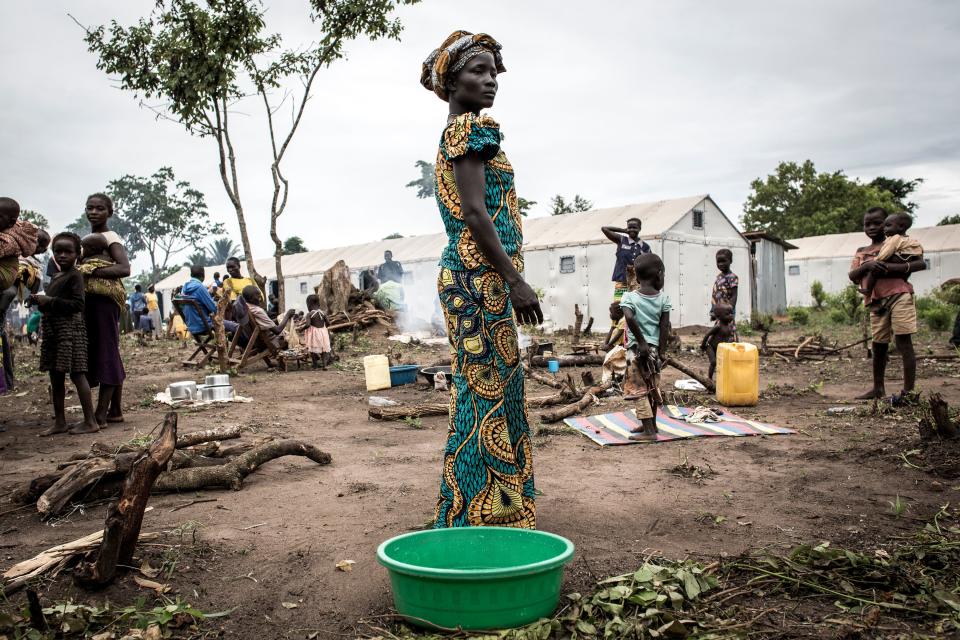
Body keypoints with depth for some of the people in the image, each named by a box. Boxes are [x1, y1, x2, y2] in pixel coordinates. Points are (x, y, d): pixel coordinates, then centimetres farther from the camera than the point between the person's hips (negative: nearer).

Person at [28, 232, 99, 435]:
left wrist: (49, 301, -16)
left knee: (76, 374, -9)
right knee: (55, 377, 10)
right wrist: (40, 301, 6)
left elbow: (77, 304, -17)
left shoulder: (74, 276, -7)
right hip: (53, 330, 9)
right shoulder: (56, 278, 19)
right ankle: (60, 422, 17)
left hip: (70, 329, -9)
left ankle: (90, 422, -6)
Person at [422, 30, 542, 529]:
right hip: (481, 277, -10)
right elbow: (474, 211, -19)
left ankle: (464, 513, 23)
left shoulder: (453, 134, 22)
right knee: (488, 392, -7)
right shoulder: (473, 128, -8)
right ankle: (473, 517, 1)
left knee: (481, 392, 14)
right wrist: (515, 280, -19)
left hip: (465, 276, 10)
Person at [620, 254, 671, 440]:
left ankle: (649, 431, 0)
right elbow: (664, 327, -5)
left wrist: (642, 342, -21)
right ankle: (650, 423, 33)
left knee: (642, 390, 1)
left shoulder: (629, 297, -9)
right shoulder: (663, 298, -2)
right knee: (653, 388, 19)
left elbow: (629, 317, -27)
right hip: (655, 349, 4)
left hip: (637, 349, -4)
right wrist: (661, 352, 0)